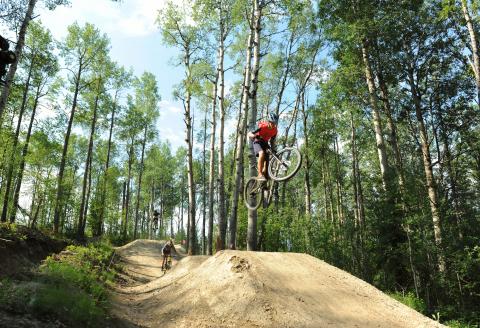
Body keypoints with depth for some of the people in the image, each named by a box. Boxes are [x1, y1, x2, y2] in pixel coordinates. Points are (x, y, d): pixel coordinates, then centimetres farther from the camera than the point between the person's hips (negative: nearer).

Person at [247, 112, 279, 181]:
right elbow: (249, 134, -24)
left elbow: (272, 141, 8)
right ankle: (260, 175, -35)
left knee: (266, 160, -6)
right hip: (258, 142, -6)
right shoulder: (263, 127, -23)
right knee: (262, 153, -34)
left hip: (265, 143, 6)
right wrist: (254, 135, -46)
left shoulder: (275, 131, -7)